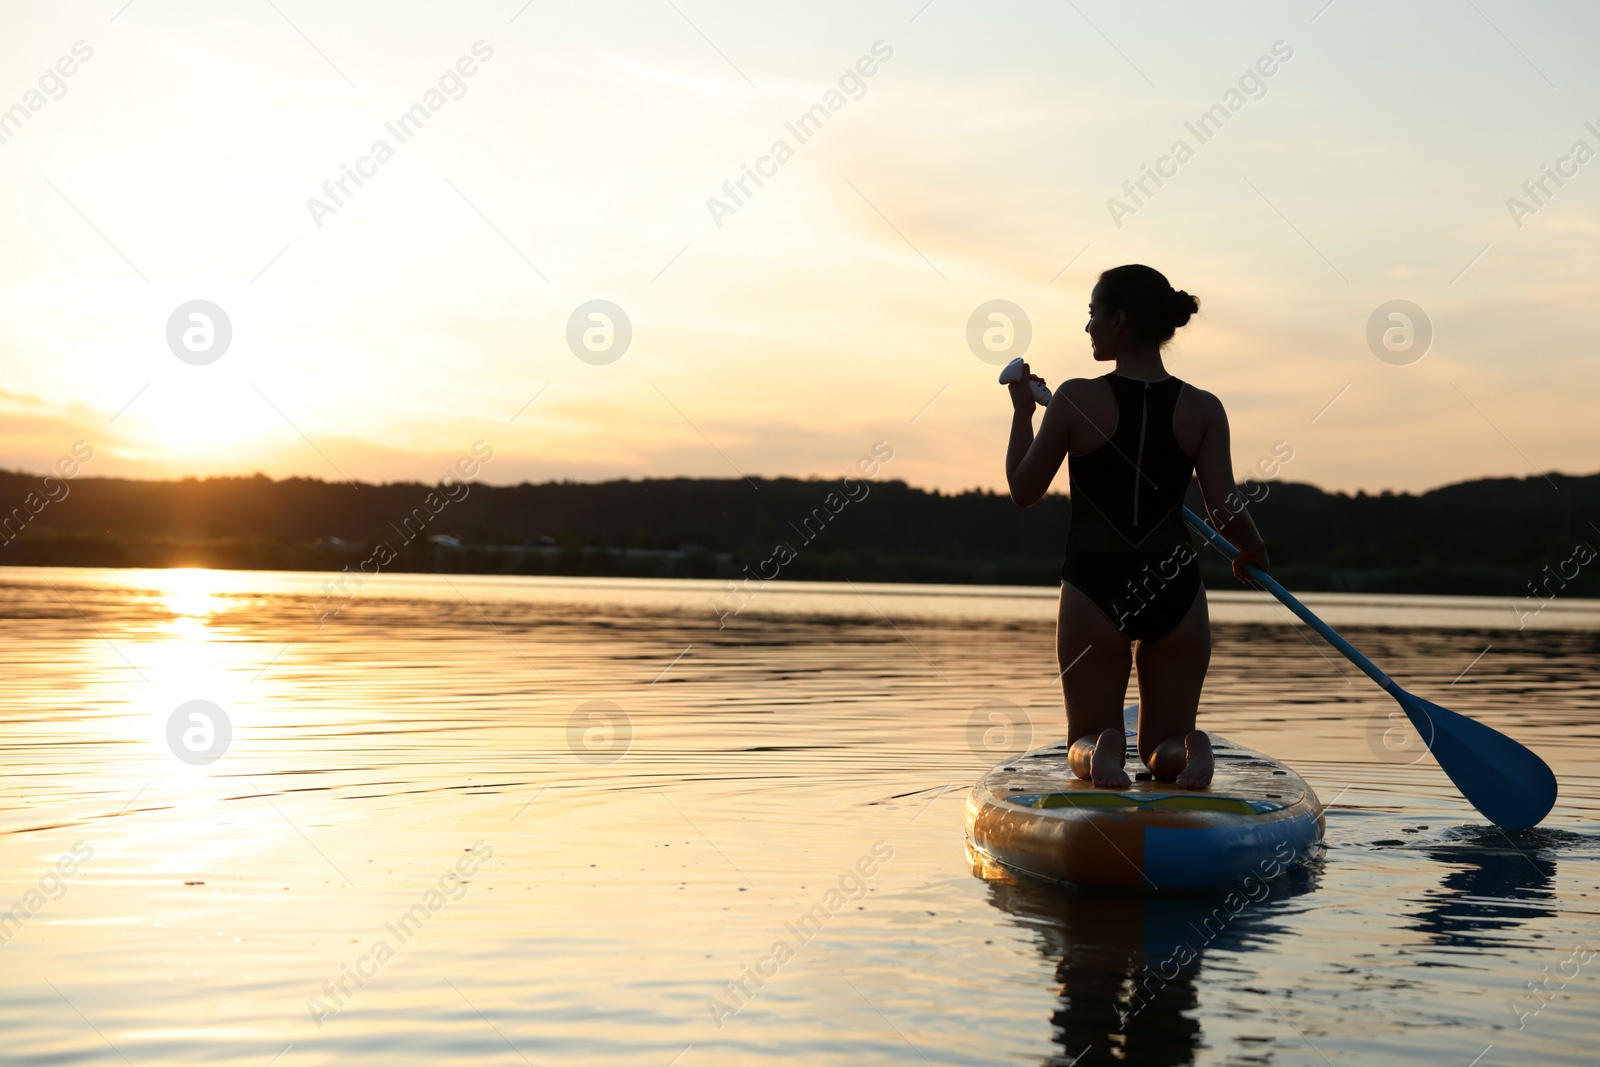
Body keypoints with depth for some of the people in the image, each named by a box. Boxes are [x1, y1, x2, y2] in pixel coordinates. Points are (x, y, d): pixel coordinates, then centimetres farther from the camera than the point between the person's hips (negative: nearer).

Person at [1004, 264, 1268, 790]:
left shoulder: (1075, 400, -9)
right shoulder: (1203, 409, -3)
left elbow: (1023, 490, -1)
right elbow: (1225, 509, -8)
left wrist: (1021, 411, 13)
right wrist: (1254, 552, 14)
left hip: (1092, 591, -2)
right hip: (1175, 591, 2)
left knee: (1087, 735, 17)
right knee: (1164, 748, 17)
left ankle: (1100, 750, -19)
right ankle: (1187, 747, -19)